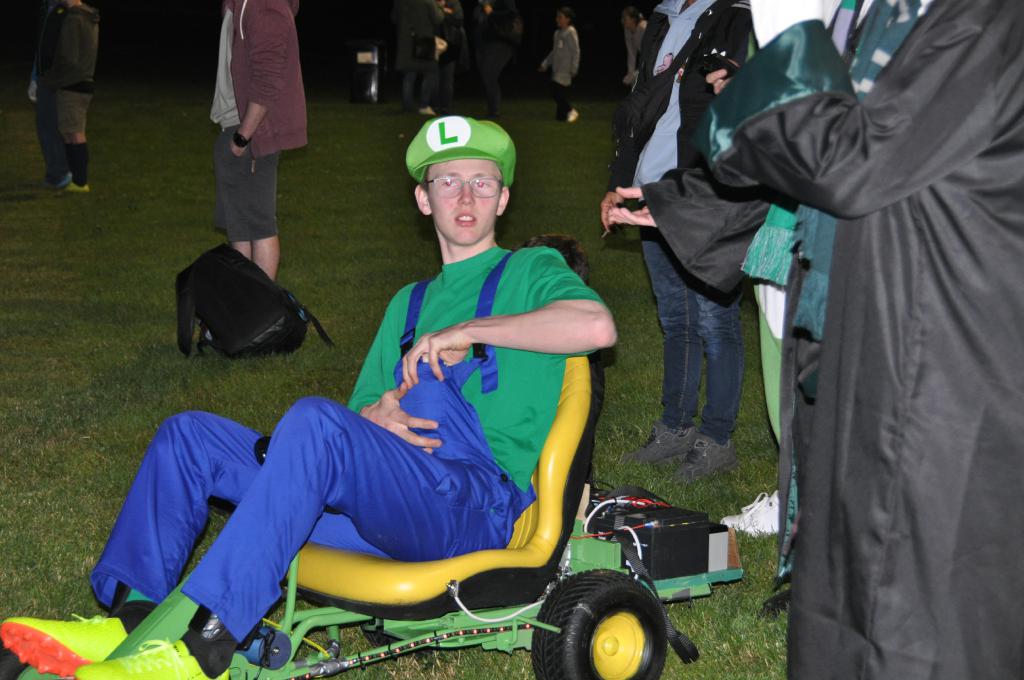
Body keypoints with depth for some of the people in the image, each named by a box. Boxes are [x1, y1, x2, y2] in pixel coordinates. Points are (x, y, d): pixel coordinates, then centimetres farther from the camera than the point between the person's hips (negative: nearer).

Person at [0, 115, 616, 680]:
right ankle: (133, 617, -14)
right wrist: (375, 413, -2)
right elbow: (362, 406, 23)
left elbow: (598, 326, -13)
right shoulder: (411, 302, 30)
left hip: (484, 506, -7)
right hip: (387, 507, 7)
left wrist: (469, 330, -11)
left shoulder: (530, 271, 11)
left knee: (313, 420, -34)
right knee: (191, 434, -1)